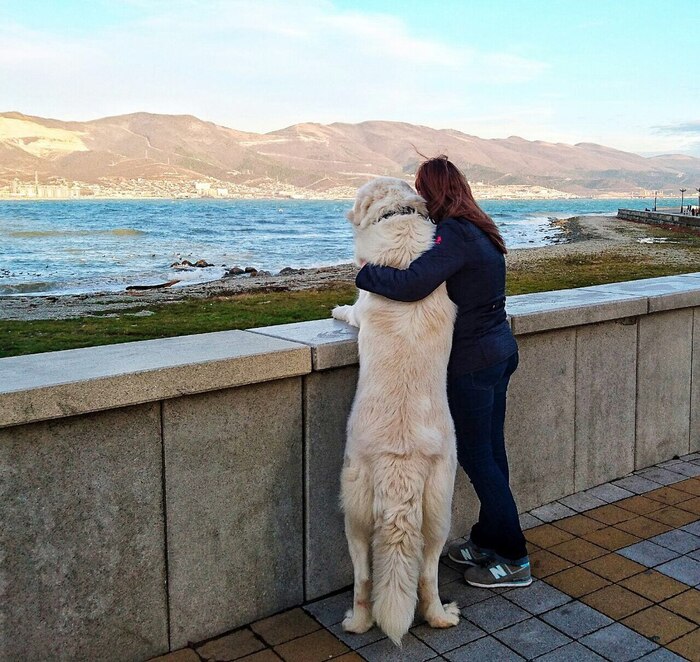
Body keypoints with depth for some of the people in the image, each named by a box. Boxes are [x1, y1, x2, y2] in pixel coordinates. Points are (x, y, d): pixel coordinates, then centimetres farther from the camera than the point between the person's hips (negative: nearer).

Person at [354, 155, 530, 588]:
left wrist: (365, 273, -16)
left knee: (478, 458, 3)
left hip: (473, 363, -9)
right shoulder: (480, 230, 9)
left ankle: (514, 560, 14)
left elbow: (411, 284, -33)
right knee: (490, 453, 17)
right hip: (500, 352, 9)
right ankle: (488, 541, 32)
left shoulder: (454, 234, -20)